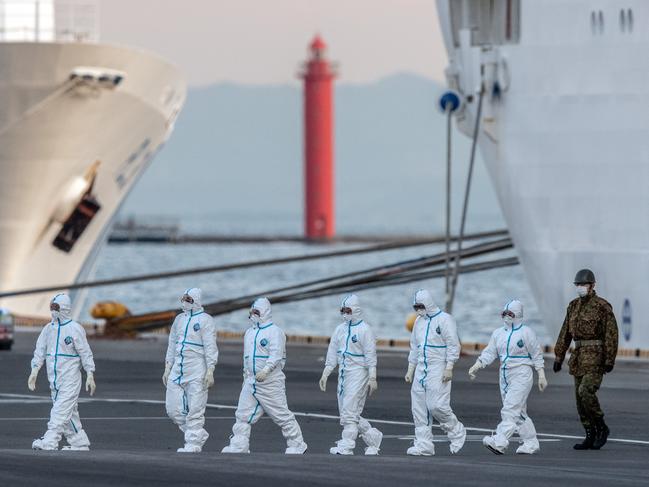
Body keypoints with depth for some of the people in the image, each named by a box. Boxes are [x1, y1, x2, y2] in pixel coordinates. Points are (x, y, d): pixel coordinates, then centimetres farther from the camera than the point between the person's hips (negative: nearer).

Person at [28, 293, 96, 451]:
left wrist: (90, 376, -10)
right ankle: (80, 443, 17)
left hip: (70, 378, -7)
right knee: (69, 412, 10)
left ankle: (49, 442, -23)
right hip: (54, 378, 7)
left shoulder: (75, 329, -7)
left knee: (61, 410, -14)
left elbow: (85, 353, -7)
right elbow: (40, 351, 11)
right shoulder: (48, 329, 12)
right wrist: (34, 372, 1)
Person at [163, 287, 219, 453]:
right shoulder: (179, 319, 16)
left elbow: (210, 347, -9)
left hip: (196, 371, -7)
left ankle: (193, 443, -1)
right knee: (173, 408, 3)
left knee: (195, 409, -7)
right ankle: (199, 434, 17)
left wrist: (210, 371, -16)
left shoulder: (205, 320, -5)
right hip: (177, 369, 7)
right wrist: (167, 369, 17)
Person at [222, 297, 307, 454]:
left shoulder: (274, 332, -9)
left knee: (282, 415, -2)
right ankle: (238, 446, 3)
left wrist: (265, 370, -34)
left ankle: (296, 446, 8)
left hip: (270, 382, -8)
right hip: (251, 381, 8)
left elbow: (276, 355, -21)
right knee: (243, 414, 1)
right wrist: (246, 377, 25)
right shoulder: (249, 332, 17)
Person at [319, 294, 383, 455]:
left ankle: (346, 446, -9)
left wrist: (372, 378, -14)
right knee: (345, 411, 8)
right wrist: (325, 374, 11)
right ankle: (373, 437, 21)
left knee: (350, 411, -12)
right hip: (343, 374, 8)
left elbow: (370, 355, -10)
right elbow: (332, 353, 16)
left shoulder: (364, 329, -8)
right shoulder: (340, 329, 13)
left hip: (358, 373, -8)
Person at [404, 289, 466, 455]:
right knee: (419, 408, 2)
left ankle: (457, 432, 5)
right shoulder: (419, 321, 16)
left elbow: (453, 345, -11)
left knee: (436, 405, -16)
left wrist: (449, 368, -18)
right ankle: (423, 444, 5)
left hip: (438, 369, -7)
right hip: (421, 370, 7)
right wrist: (410, 370, 18)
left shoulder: (444, 320, -7)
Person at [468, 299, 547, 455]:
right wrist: (477, 366, -7)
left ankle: (499, 442, -25)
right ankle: (531, 443, 21)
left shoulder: (526, 333, -5)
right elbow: (489, 353, 8)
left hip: (521, 376, -7)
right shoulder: (498, 333, 12)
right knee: (519, 412, 11)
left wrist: (542, 376, -4)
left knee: (511, 409, -16)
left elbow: (537, 355, -2)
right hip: (505, 376, 7)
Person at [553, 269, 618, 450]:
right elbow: (565, 333, 13)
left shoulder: (602, 306, -10)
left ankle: (602, 428, -3)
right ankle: (590, 437, 11)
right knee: (580, 396, 5)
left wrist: (610, 360, -17)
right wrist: (558, 357, 10)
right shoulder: (574, 306, 11)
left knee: (586, 392, -20)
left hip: (596, 356, -7)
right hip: (579, 356, 7)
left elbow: (611, 333, -13)